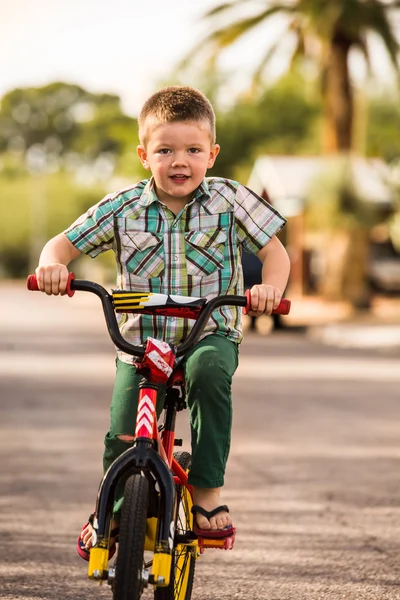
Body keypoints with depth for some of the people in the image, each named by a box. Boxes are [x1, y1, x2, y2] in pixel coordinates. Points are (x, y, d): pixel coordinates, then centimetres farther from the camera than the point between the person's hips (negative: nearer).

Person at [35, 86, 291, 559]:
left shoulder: (229, 200, -3)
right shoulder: (123, 207, -2)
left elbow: (275, 251, 0)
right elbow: (64, 243, 3)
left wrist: (270, 287, -22)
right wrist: (51, 264, -21)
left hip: (211, 332, -1)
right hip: (140, 340, 1)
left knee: (208, 368, -36)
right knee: (123, 438, -11)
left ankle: (208, 491, -23)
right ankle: (110, 508, 24)